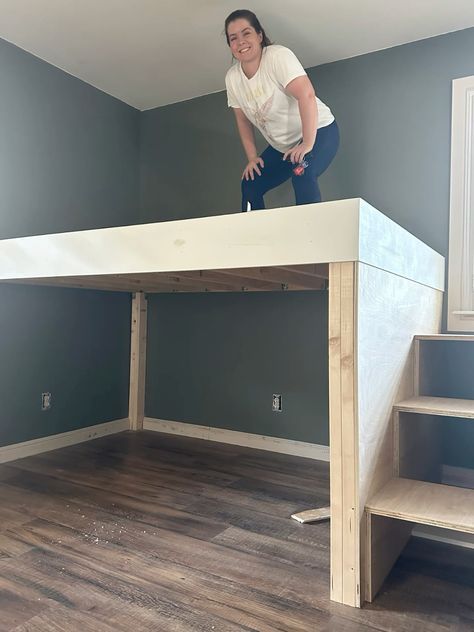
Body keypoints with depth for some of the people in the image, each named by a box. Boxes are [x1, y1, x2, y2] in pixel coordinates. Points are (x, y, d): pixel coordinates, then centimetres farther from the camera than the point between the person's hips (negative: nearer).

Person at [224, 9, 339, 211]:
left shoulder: (278, 56, -21)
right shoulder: (232, 78, -2)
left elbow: (306, 95, -31)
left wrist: (307, 144, -33)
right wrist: (252, 157, 1)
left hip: (318, 131, -7)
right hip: (281, 146, 7)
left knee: (301, 174, -34)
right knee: (250, 185, 4)